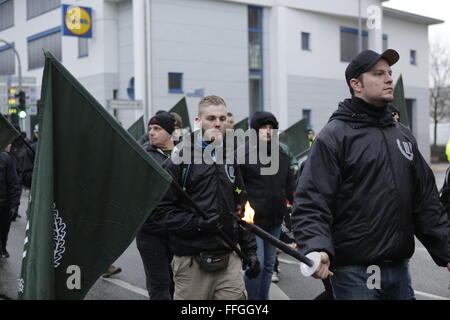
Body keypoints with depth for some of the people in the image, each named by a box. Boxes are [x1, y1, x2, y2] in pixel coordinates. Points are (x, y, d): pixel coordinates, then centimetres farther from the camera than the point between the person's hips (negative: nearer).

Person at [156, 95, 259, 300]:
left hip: (229, 259, 5)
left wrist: (250, 250, 13)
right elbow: (163, 208, -9)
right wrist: (198, 223, -20)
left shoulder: (230, 158, 13)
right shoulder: (181, 158, -4)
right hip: (191, 262, -4)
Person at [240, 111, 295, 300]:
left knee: (269, 264, 14)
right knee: (256, 264, -9)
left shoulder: (282, 155, 11)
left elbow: (289, 185, 19)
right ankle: (253, 298, 6)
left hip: (275, 220, 6)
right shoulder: (244, 154, -9)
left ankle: (264, 298, 26)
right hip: (253, 220, -6)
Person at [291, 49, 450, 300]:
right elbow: (311, 202, -15)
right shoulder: (334, 136, -9)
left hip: (399, 269, 7)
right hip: (355, 272, -6)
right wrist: (317, 249, -30)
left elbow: (426, 200, 14)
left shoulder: (404, 135, 12)